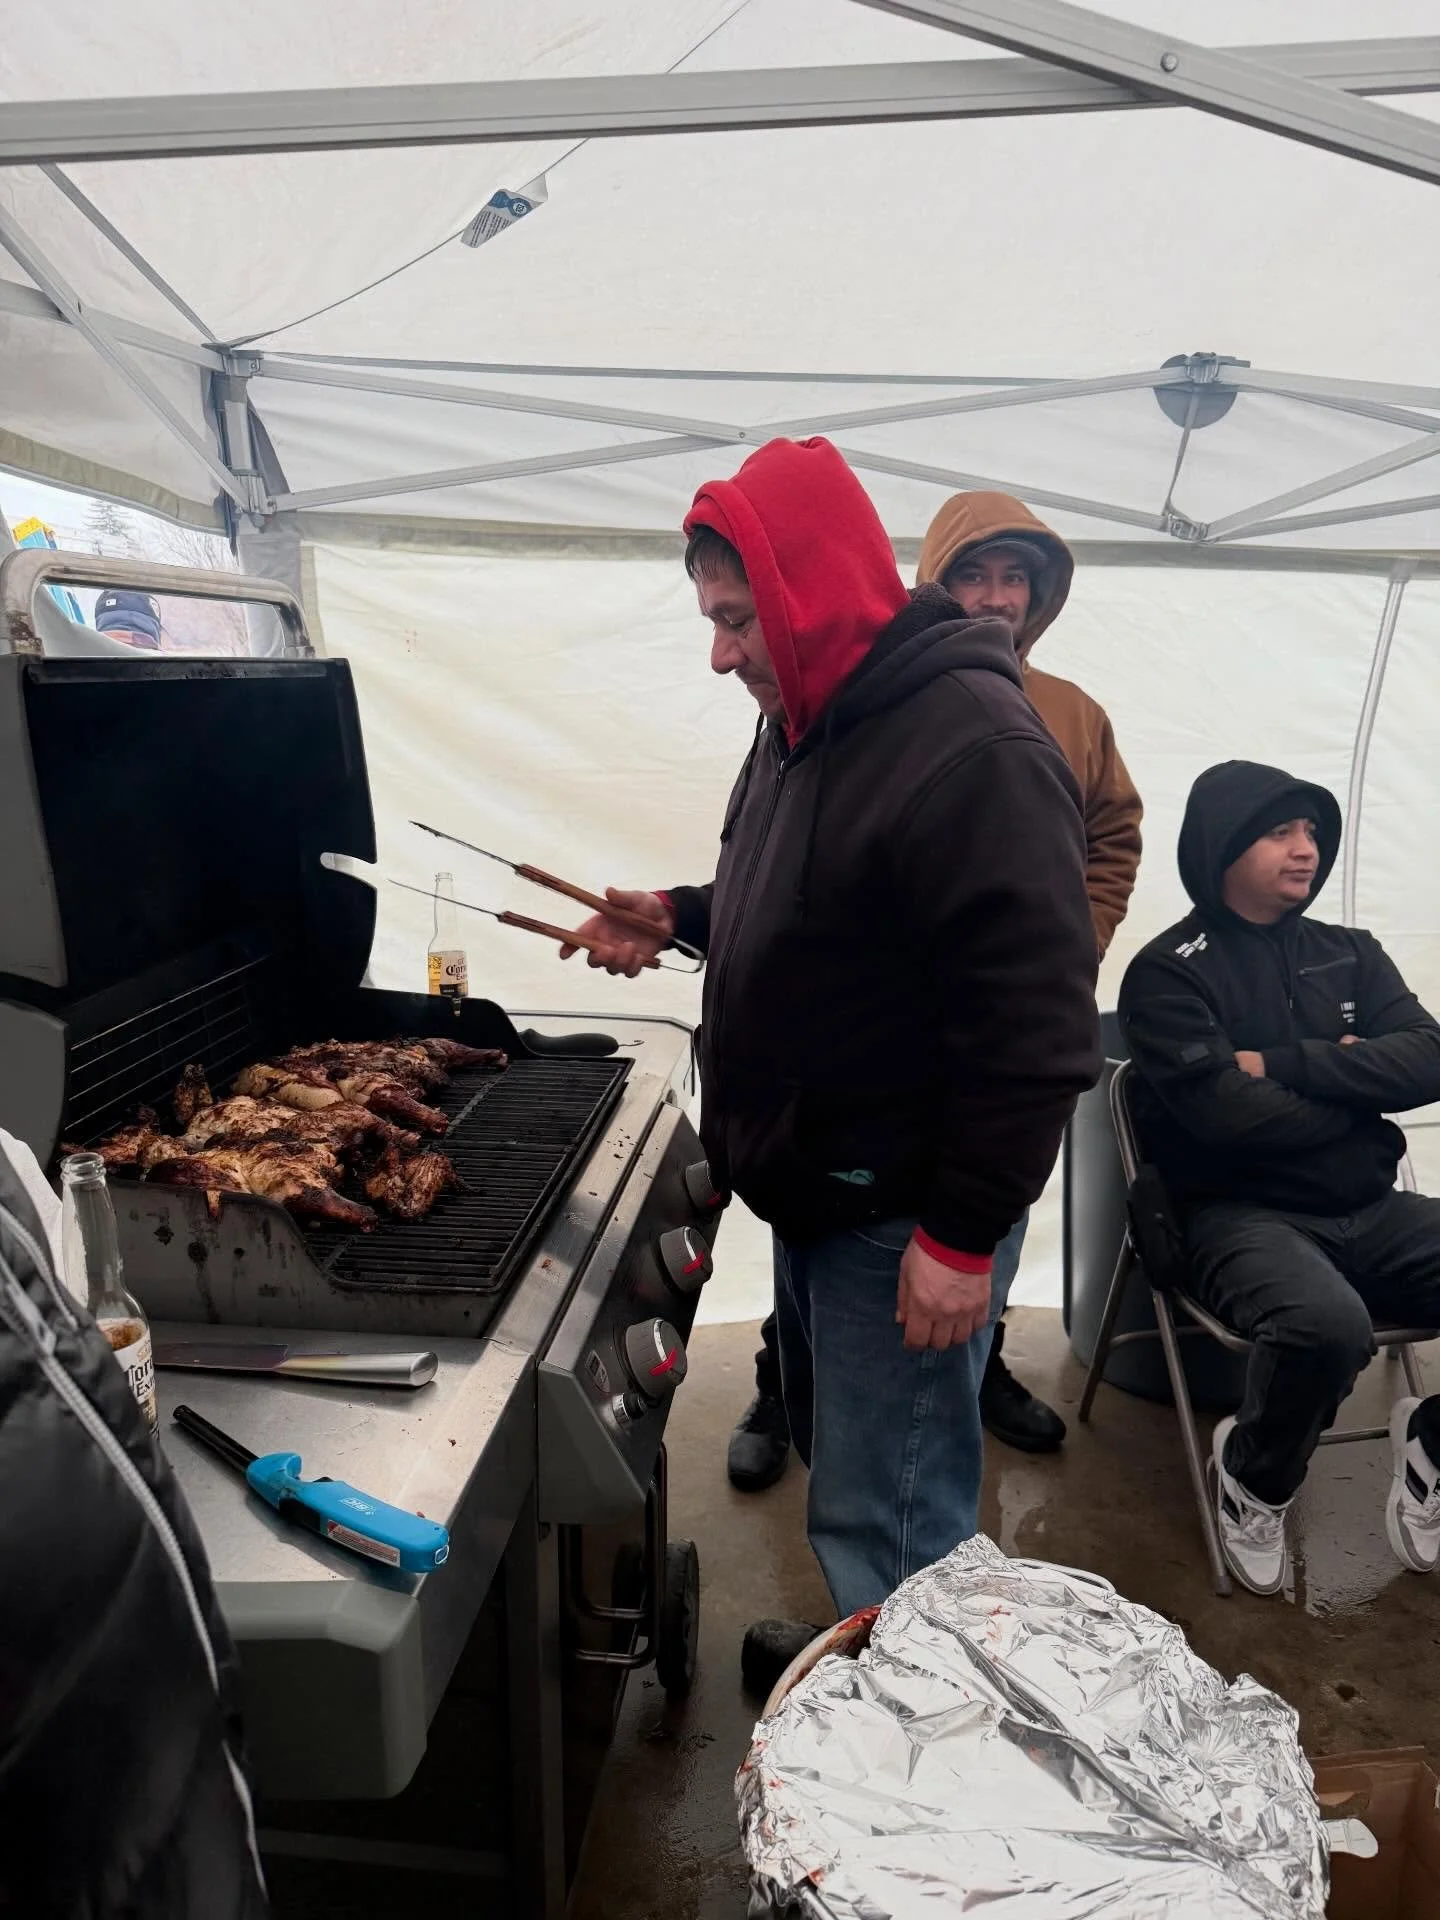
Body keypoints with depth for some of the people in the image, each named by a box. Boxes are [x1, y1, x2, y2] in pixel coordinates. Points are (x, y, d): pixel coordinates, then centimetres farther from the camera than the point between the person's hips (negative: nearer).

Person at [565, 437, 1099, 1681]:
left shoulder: (974, 749, -23)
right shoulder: (807, 721, 7)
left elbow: (1036, 1028, -25)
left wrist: (962, 1236, -22)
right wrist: (680, 914, 8)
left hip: (907, 1221, -9)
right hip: (817, 1192, 10)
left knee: (884, 1515, 4)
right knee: (835, 1451, 24)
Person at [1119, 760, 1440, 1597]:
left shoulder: (1350, 953, 14)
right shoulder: (1170, 972, -5)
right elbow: (1227, 1113, -17)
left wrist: (1285, 1065, -12)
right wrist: (1360, 1083, -2)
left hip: (1372, 1211, 6)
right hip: (1244, 1216, -5)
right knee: (1329, 1324, -35)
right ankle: (1253, 1475, -1)